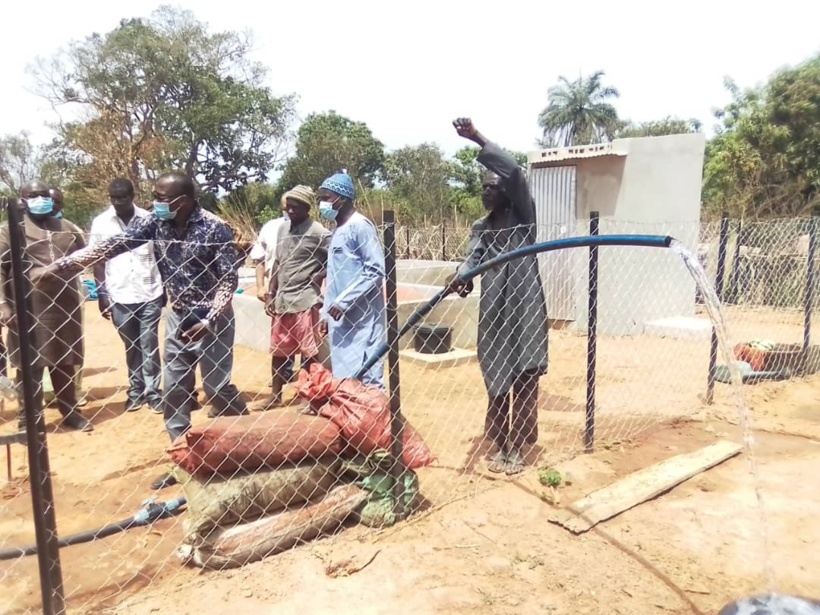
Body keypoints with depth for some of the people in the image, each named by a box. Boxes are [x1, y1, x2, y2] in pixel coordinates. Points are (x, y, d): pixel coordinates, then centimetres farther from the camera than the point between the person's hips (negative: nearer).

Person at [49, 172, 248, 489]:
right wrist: (60, 265, -11)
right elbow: (112, 245, -5)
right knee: (173, 391, 8)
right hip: (178, 317, 6)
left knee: (216, 387, -2)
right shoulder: (154, 222, -2)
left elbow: (229, 279, -15)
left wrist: (210, 320, -23)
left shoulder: (215, 228, -16)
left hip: (211, 319, -6)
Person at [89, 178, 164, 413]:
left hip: (150, 294, -1)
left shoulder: (149, 219, 0)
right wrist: (102, 294, 1)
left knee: (149, 346, 4)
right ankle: (135, 391, 23)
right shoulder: (100, 223, 0)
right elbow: (97, 261, 4)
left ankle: (152, 391, 13)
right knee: (132, 346, 11)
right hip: (120, 296, 1)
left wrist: (166, 287, 4)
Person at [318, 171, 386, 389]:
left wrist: (344, 301, -18)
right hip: (341, 319, 9)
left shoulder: (360, 226, -9)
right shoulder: (337, 232, 17)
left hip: (361, 319, -9)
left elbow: (376, 270, -17)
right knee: (344, 377, 10)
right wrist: (327, 313, 18)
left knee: (366, 378, -7)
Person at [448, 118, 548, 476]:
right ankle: (500, 445, 23)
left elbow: (514, 173, -14)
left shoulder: (523, 214, 3)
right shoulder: (481, 227, 15)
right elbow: (473, 257, -3)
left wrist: (479, 141, -21)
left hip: (525, 306, -4)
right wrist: (461, 275, -27)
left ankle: (517, 448, 13)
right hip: (493, 310, 4)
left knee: (524, 380, 0)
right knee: (496, 381, 9)